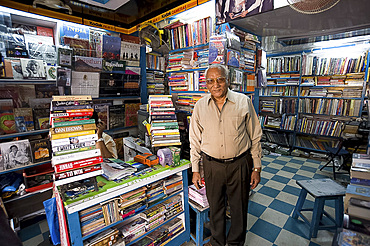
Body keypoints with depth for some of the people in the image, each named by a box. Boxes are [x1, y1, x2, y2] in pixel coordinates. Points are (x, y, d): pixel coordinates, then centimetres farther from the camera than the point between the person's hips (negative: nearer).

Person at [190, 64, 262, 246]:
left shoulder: (243, 102, -5)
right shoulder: (200, 106, -2)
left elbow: (255, 137, 1)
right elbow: (195, 141, 4)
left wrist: (256, 168, 0)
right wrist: (195, 170, 4)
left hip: (239, 164, 0)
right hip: (212, 165, 1)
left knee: (239, 208, 17)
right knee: (215, 207, 19)